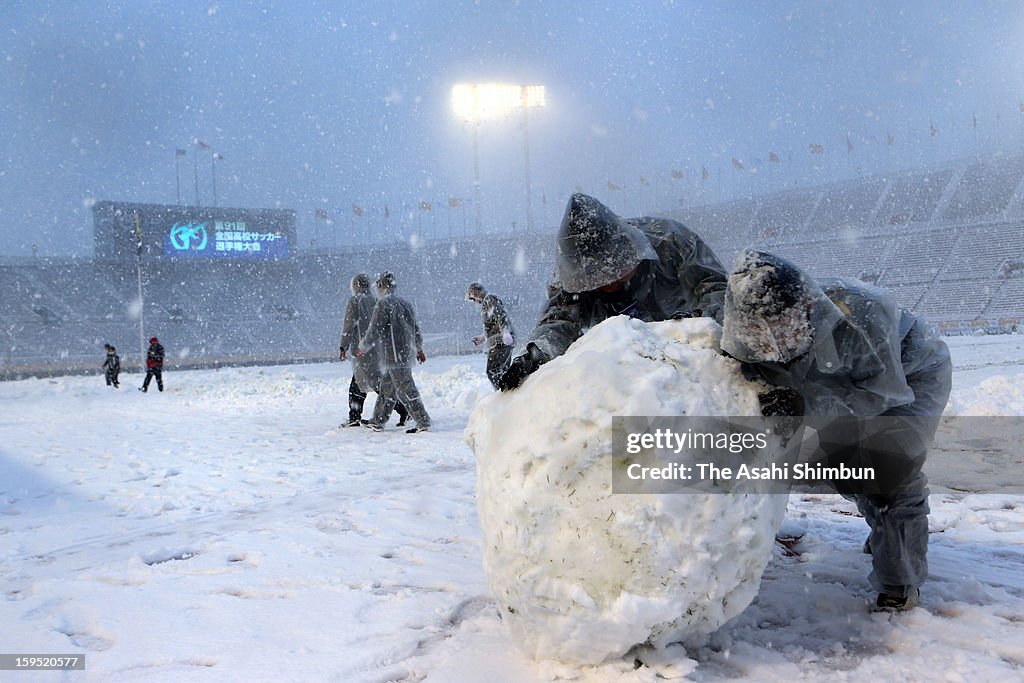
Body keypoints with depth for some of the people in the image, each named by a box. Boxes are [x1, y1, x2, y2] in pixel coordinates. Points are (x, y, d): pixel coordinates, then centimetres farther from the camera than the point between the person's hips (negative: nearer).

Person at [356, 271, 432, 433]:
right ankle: (377, 422, 22)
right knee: (386, 389, 15)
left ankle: (423, 422, -4)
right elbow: (416, 329, 20)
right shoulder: (405, 303, 13)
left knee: (405, 390, -5)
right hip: (407, 352, 9)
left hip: (394, 356, -9)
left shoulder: (383, 304, -12)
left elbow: (374, 331, -12)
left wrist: (362, 348, 3)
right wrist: (419, 349, 33)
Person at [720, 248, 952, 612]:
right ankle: (888, 528, 35)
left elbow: (887, 391, -36)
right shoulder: (759, 341, -27)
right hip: (861, 376, 6)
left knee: (889, 463, -20)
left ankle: (901, 582, -5)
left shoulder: (858, 313, -44)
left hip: (910, 375, -6)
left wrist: (808, 405, -47)